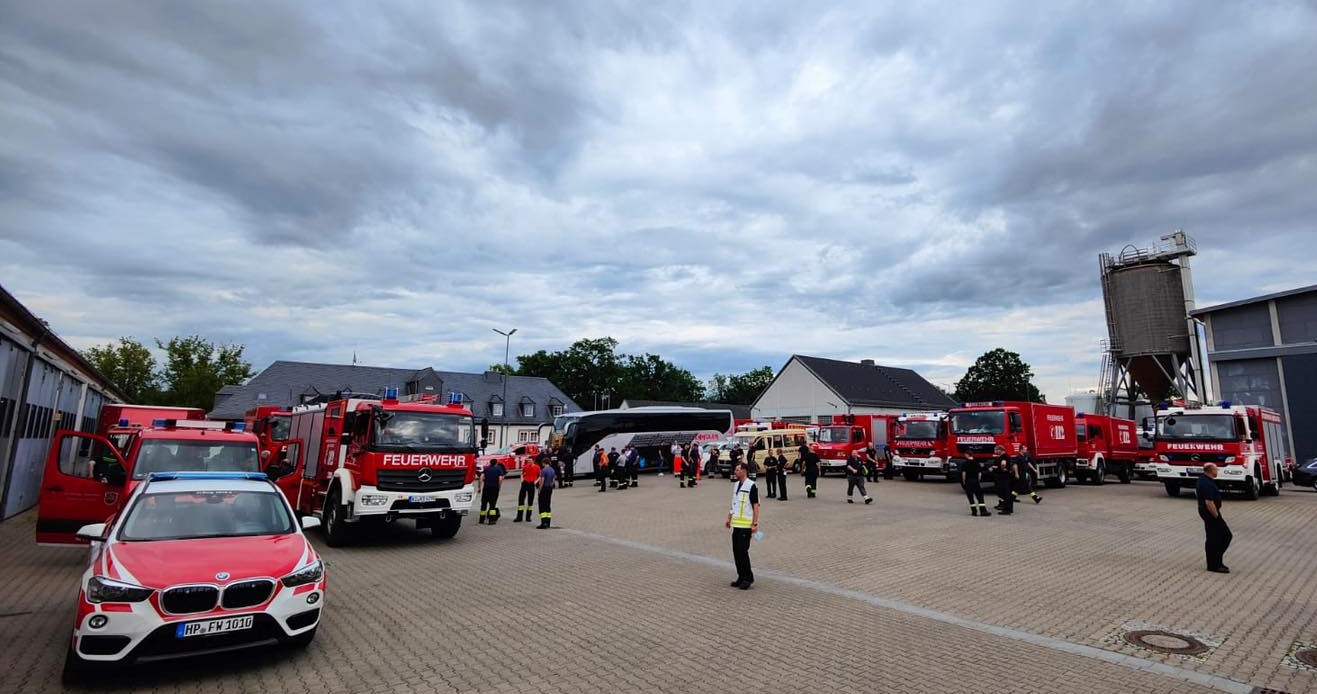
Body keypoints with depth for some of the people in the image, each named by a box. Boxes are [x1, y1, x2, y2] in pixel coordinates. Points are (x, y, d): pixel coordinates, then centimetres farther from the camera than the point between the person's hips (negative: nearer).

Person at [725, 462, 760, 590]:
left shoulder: (751, 486, -11)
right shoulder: (736, 485, 12)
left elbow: (756, 506, -13)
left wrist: (755, 524, -16)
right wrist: (729, 518, 17)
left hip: (746, 524, -8)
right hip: (736, 523, 8)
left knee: (743, 550, -6)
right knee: (736, 551, 10)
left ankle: (748, 578, 8)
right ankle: (741, 577, 21)